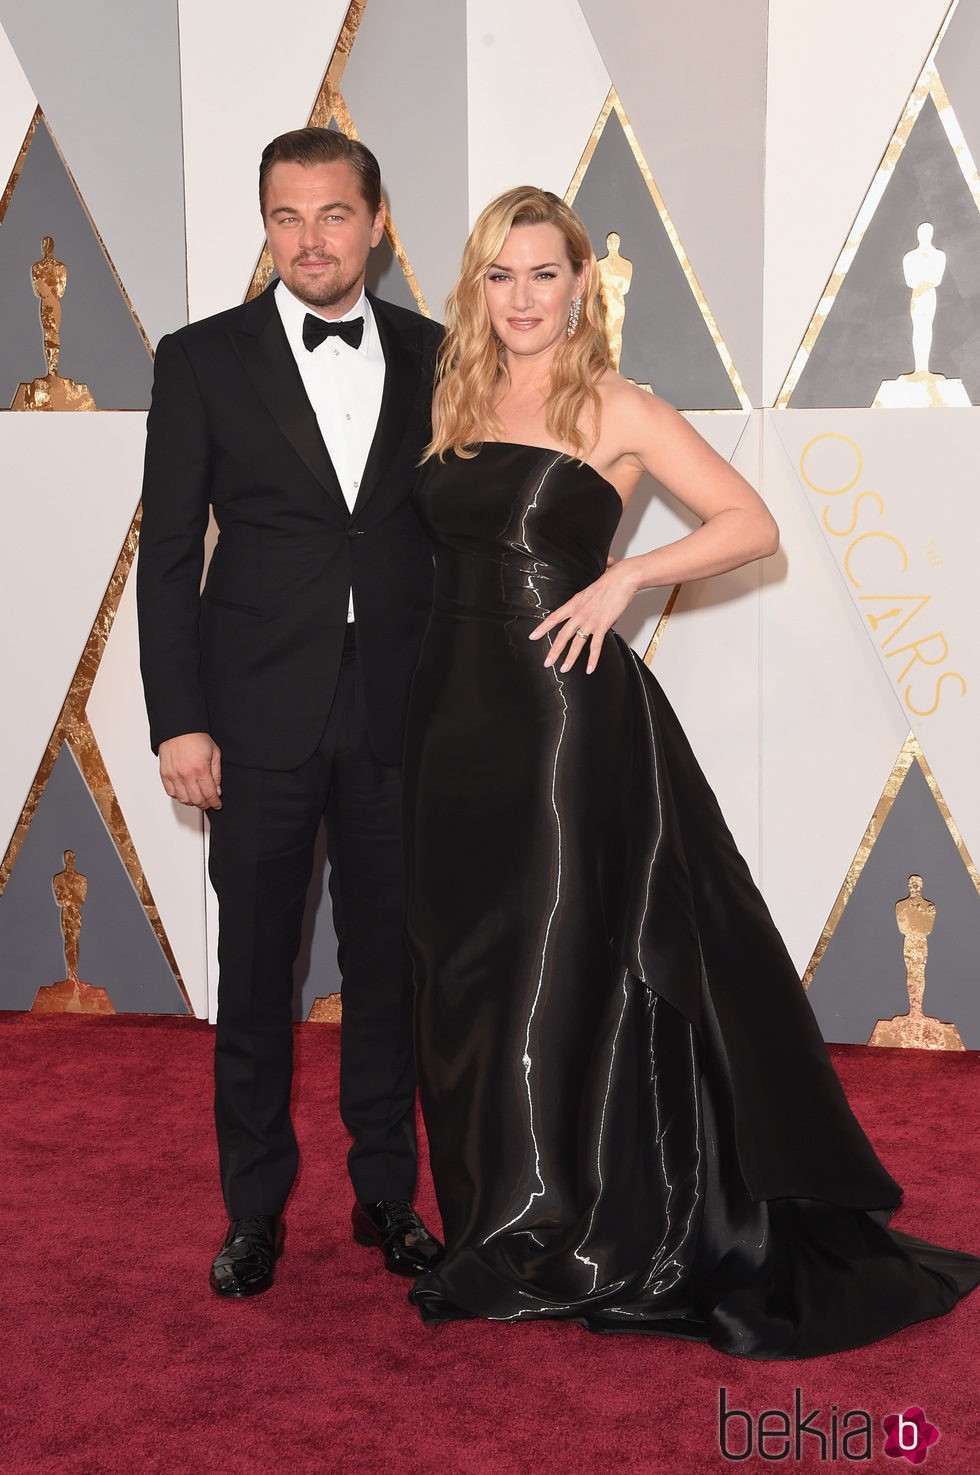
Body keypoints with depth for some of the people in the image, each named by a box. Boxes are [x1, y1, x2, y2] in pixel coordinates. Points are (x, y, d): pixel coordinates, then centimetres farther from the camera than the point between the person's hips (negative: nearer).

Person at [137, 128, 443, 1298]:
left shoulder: (432, 358, 5)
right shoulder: (202, 360, 0)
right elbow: (168, 553, -1)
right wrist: (176, 721, -8)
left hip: (399, 716, 2)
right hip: (260, 717, -1)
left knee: (388, 963, 11)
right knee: (254, 971, 8)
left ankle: (386, 1193, 27)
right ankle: (253, 1210, 23)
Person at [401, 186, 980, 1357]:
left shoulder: (614, 411, -3)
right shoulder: (456, 404, 12)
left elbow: (752, 524, -6)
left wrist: (624, 577, -16)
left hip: (567, 711, -5)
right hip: (458, 708, 6)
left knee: (568, 957, 0)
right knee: (466, 967, 9)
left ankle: (573, 1237, 14)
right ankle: (497, 1225, 24)